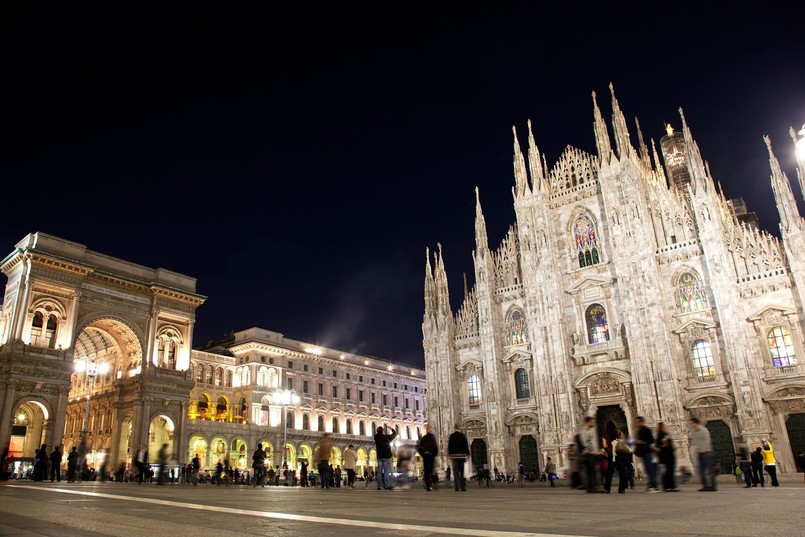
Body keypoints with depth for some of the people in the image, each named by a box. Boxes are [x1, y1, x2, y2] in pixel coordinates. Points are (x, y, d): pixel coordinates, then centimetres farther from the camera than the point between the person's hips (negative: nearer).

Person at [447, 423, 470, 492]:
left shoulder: (451, 436, 3)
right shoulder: (462, 435, -3)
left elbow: (449, 446, 6)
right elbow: (466, 445, -3)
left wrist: (450, 454, 13)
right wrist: (467, 454, 3)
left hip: (454, 455, 1)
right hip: (462, 455, -1)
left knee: (456, 472, 1)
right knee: (462, 472, 7)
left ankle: (457, 487, -7)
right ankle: (463, 487, 5)